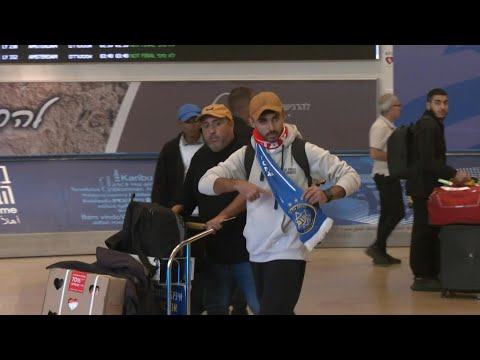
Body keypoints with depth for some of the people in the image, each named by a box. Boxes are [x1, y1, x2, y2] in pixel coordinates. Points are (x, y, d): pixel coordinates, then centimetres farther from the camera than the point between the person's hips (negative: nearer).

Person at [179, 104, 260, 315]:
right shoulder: (200, 159, 12)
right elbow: (188, 199, 20)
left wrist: (223, 216, -31)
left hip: (248, 251, -7)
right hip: (215, 252, 7)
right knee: (216, 309, 13)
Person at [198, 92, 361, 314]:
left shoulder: (304, 151, -6)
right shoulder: (246, 155, 5)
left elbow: (351, 175, -3)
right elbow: (205, 183, -3)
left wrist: (327, 194, -23)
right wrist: (238, 184, -22)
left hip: (288, 252, -5)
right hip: (257, 252, 5)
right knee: (281, 311, 19)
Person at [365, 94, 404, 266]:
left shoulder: (389, 126, 14)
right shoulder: (380, 126, -17)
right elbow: (375, 153, -24)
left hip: (390, 175, 10)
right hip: (385, 175, -10)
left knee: (388, 214, 11)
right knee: (397, 212, -10)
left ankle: (380, 252, 16)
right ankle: (376, 247, -4)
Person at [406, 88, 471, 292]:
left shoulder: (433, 124, 17)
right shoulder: (427, 126, -16)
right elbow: (427, 162, -23)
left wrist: (452, 175, 15)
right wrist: (453, 174, -21)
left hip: (428, 186, 10)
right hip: (423, 187, -10)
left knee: (431, 231, 12)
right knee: (424, 231, -6)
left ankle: (431, 275, 18)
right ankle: (421, 278, -1)